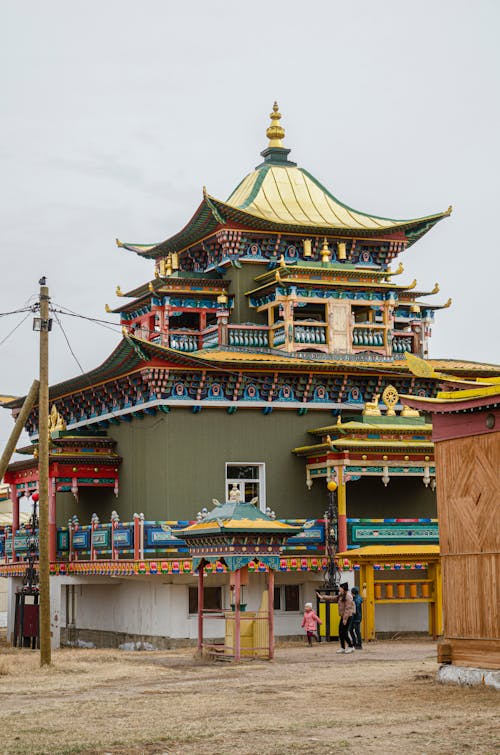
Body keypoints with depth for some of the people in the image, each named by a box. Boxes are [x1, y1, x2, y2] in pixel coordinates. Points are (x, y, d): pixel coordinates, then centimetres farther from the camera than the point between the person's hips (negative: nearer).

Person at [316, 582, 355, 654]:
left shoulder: (348, 596, -14)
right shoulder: (340, 596, 16)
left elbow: (348, 608, -19)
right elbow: (332, 598, 24)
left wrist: (345, 619, -21)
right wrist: (322, 597, 23)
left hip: (348, 617, -10)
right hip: (343, 616, 10)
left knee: (344, 632, -9)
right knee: (340, 632, 8)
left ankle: (351, 647, 1)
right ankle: (342, 648, 13)